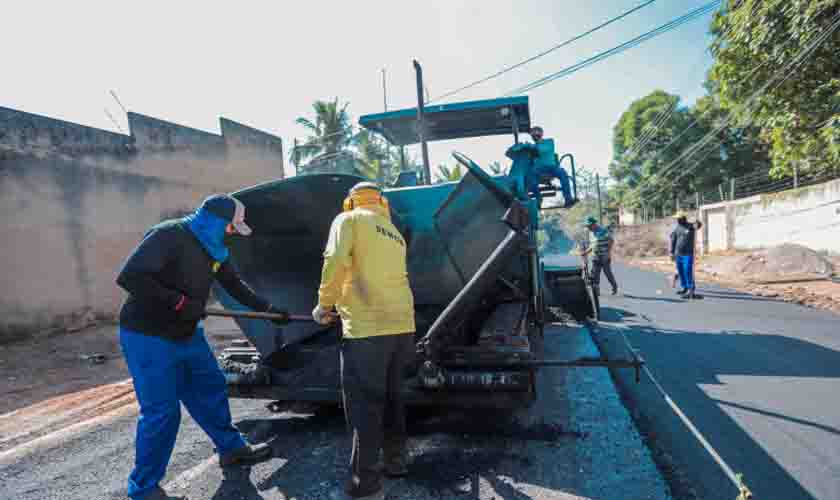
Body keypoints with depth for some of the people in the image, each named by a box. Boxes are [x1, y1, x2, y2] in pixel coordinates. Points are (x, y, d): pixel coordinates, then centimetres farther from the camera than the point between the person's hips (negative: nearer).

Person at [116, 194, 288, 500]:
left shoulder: (213, 247, 4)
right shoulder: (169, 235, -22)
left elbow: (234, 284, 15)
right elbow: (129, 277, -30)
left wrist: (268, 309, 15)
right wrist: (179, 302, -27)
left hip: (188, 335, 9)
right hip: (148, 338, -8)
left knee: (211, 390, 16)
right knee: (161, 412, -3)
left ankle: (231, 448, 34)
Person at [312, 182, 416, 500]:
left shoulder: (349, 219, 4)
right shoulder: (395, 234, 22)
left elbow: (337, 260, -13)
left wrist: (324, 304, -1)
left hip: (367, 328, -7)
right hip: (402, 324, 7)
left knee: (364, 406, 2)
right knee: (391, 397, 21)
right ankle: (395, 461, 33)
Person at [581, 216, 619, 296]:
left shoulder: (603, 230, -9)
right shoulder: (591, 233, 12)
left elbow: (612, 241, -9)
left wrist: (609, 252, -15)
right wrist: (586, 252, 9)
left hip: (605, 257, -6)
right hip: (595, 257, 6)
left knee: (608, 272, 1)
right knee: (595, 274, 0)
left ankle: (615, 288, 20)